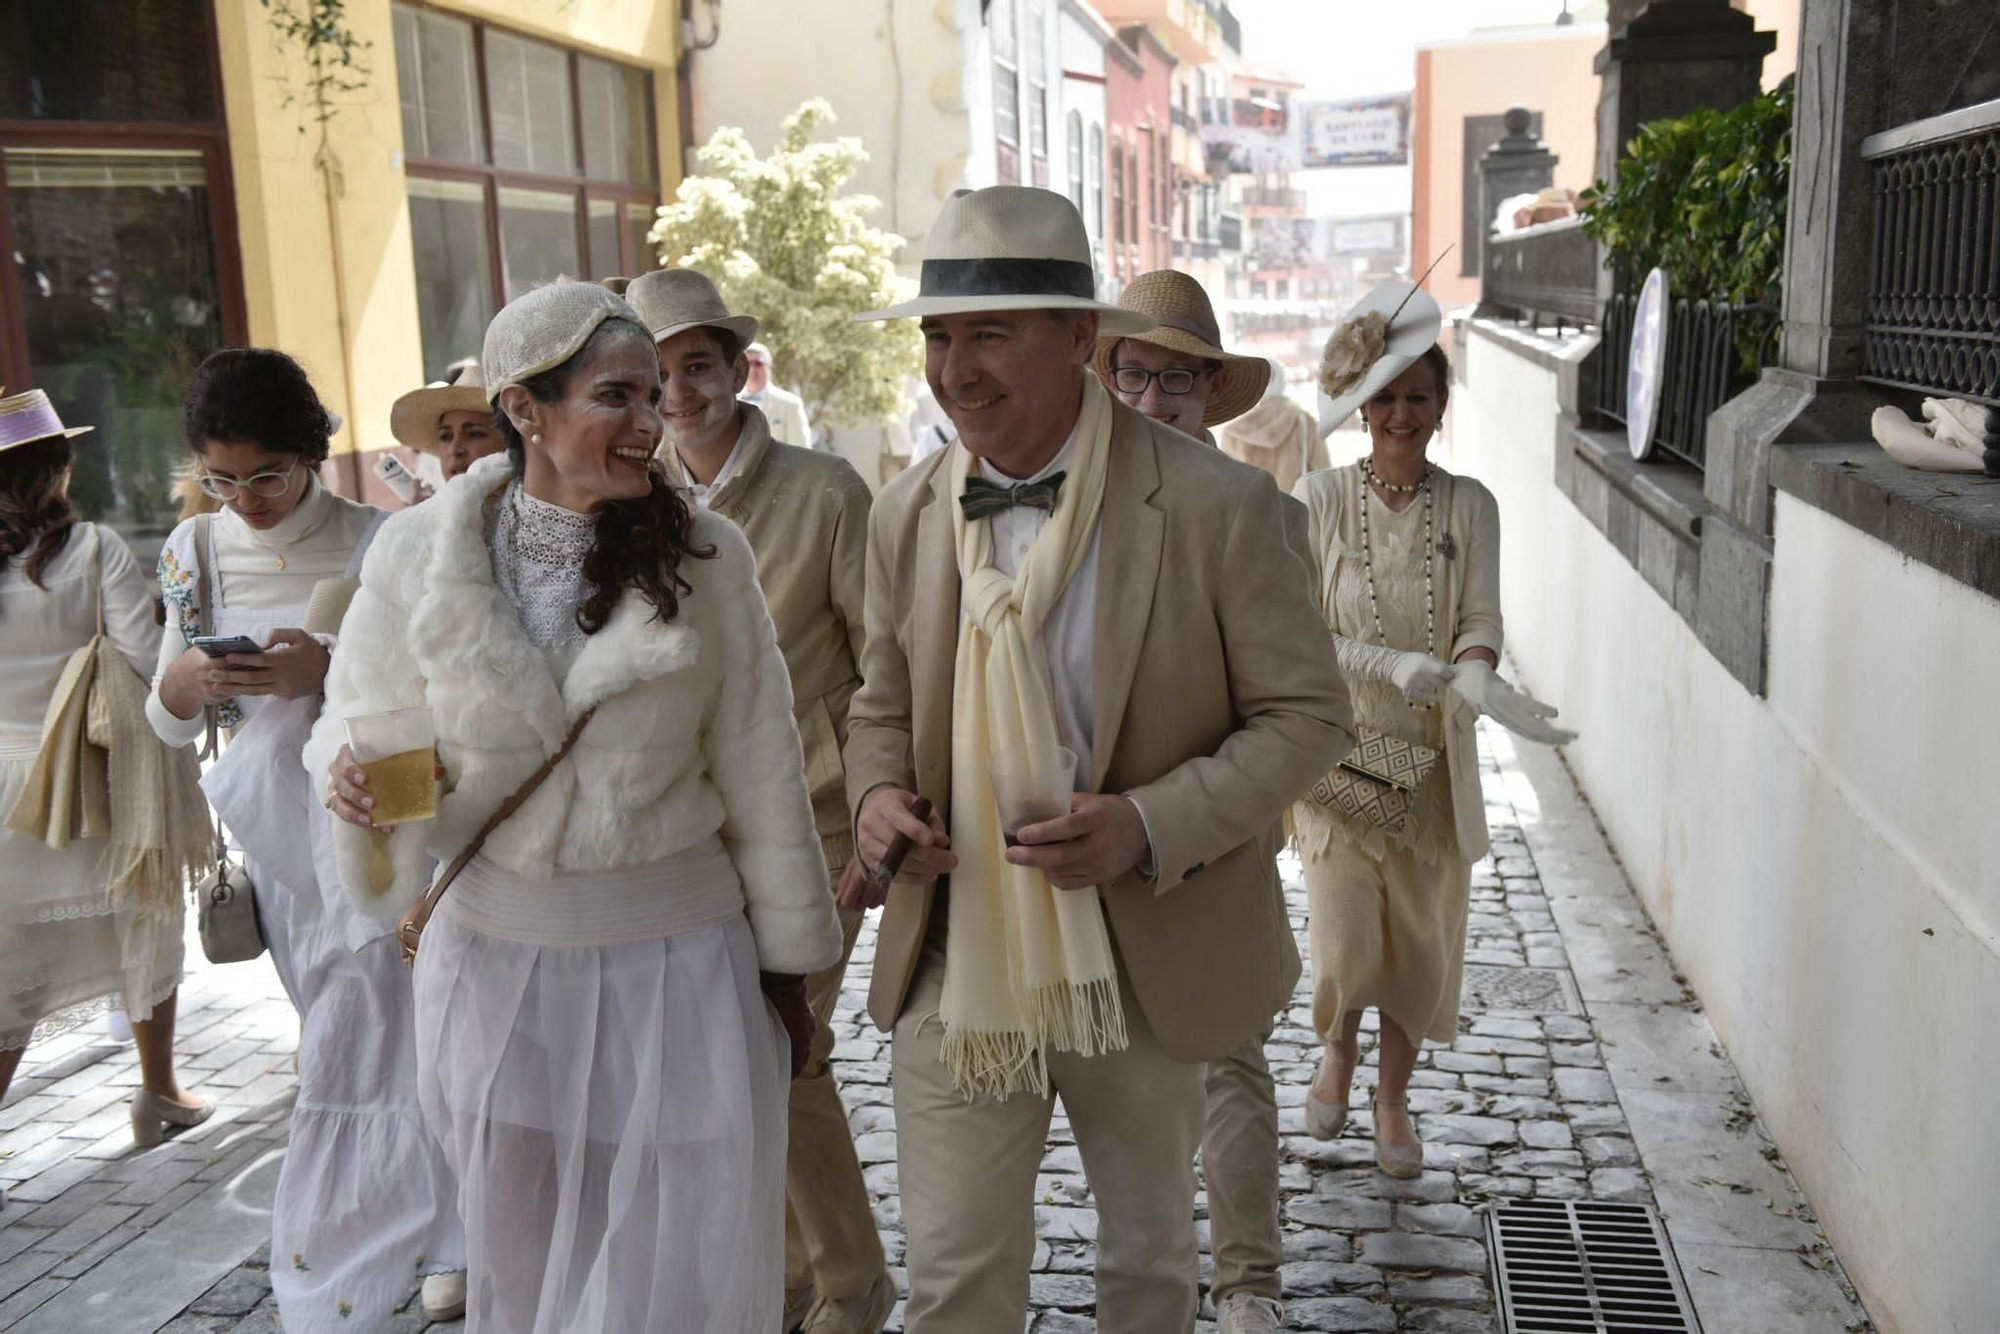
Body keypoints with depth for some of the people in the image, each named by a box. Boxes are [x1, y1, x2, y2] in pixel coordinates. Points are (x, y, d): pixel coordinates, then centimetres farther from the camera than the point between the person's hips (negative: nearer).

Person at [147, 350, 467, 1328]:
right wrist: (183, 681, -12)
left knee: (356, 1050, -4)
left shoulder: (378, 542, -9)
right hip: (275, 829, 5)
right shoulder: (195, 553, 6)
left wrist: (332, 670, -23)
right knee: (369, 1039, 14)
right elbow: (167, 722, 11)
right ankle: (441, 1238, 30)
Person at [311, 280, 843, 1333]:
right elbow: (358, 729, 6)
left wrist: (786, 964, 5)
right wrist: (357, 784, -19)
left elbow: (759, 774, -1)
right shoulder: (416, 554, -6)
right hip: (497, 960, 1)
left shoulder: (704, 556, -7)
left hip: (675, 960, -1)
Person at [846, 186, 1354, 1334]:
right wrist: (879, 793, -12)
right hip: (956, 965, 2)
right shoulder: (909, 516, -1)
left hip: (1143, 970, -2)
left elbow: (1307, 715, -10)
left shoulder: (1215, 505, -14)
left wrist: (1150, 824, -25)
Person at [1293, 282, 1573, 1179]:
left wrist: (1473, 674, -30)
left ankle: (1394, 1095, 34)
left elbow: (1481, 618, -7)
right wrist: (1392, 664, -22)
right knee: (1345, 952, -4)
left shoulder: (1469, 507, 1)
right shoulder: (1320, 499, -5)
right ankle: (1337, 1050, 32)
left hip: (1432, 759, 2)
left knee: (1422, 941, 9)